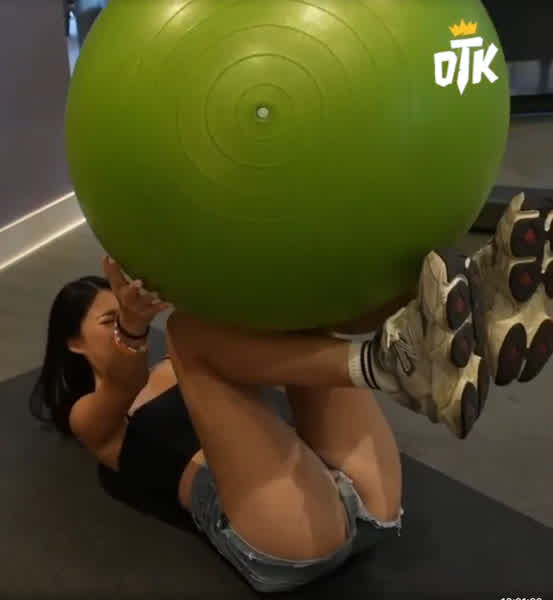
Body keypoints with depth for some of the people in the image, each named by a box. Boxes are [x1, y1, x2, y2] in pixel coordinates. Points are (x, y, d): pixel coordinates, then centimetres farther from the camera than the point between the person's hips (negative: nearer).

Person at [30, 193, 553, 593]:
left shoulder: (176, 374, 34)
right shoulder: (90, 418, 20)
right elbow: (125, 385, -7)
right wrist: (132, 327, -29)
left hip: (361, 503, 6)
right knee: (191, 328, -19)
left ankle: (477, 314, -29)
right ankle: (395, 363, -42)